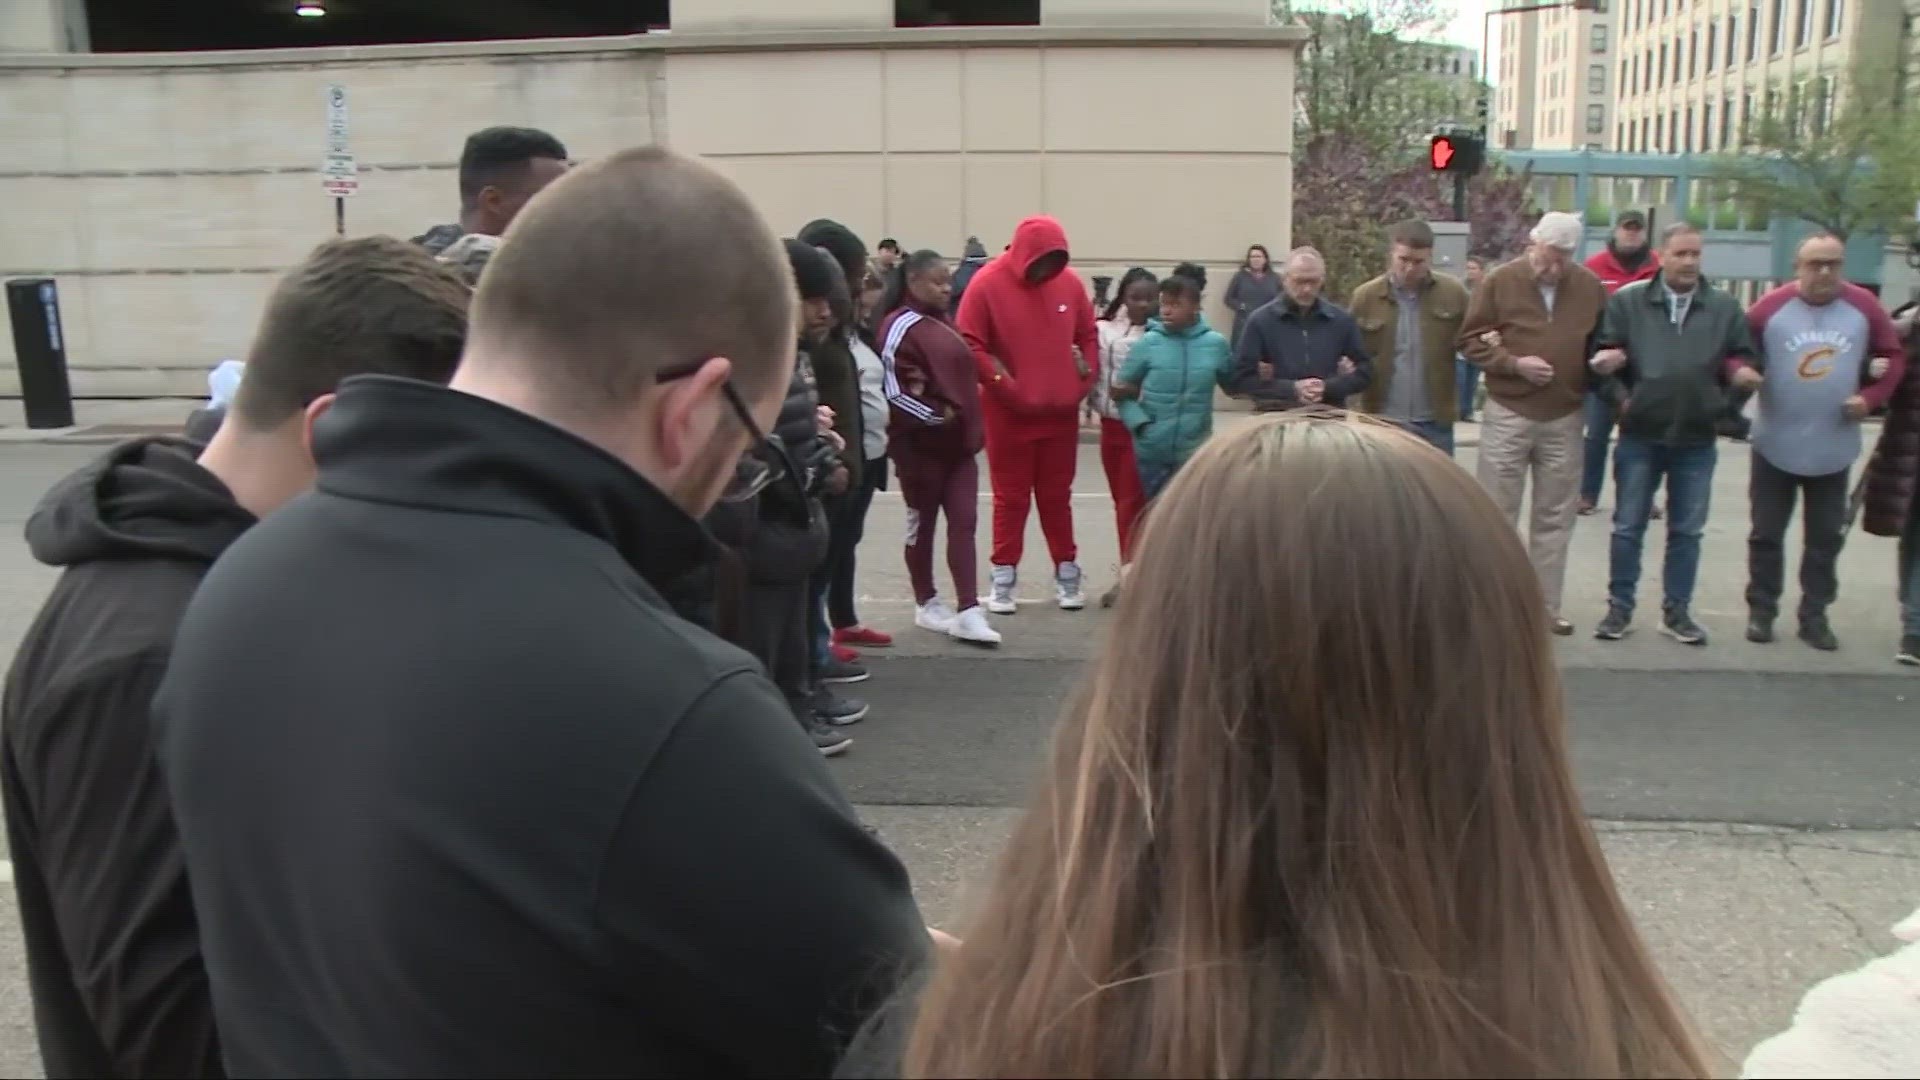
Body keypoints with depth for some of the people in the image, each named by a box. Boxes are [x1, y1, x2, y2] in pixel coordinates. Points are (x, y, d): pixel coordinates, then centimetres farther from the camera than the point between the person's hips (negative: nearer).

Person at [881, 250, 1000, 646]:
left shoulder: (943, 325, 14)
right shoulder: (901, 327, -13)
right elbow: (895, 391, -20)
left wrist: (971, 426, 8)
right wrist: (935, 416, -17)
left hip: (958, 442, 7)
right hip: (921, 444, -7)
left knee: (964, 522, 0)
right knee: (923, 523, 7)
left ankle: (968, 611, -2)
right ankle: (926, 604, 21)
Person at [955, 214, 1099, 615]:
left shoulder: (1070, 281, 2)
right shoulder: (988, 282, -10)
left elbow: (1088, 336, 11)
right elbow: (969, 344, -12)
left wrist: (1084, 382, 1)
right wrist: (1003, 385, -15)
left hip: (1061, 412, 3)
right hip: (1009, 412, -3)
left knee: (1057, 496, 12)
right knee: (1010, 498, 5)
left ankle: (1066, 574, 21)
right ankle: (1003, 579, 13)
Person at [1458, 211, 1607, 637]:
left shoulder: (1590, 286, 3)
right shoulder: (1500, 281, -4)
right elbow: (1471, 340, -4)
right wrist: (1514, 364, -17)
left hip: (1565, 418, 3)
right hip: (1508, 415, -3)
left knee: (1555, 518, 9)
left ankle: (1546, 607, 19)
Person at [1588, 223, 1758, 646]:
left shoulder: (1725, 306, 5)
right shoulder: (1627, 301, 0)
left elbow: (1743, 359, 12)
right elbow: (1603, 358, -1)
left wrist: (1740, 373, -8)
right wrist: (1620, 400, -11)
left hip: (1698, 439, 2)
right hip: (1640, 436, -2)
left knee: (1687, 531, 9)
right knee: (1628, 528, 6)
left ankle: (1676, 611, 20)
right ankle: (1620, 607, 16)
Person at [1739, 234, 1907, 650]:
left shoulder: (1864, 306, -1)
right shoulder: (1771, 307, -7)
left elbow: (1894, 356, 8)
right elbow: (1737, 352, 1)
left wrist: (1871, 397, -6)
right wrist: (1741, 372, -21)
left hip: (1834, 448, 2)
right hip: (1776, 446, -2)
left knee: (1826, 537, 9)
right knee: (1766, 533, 7)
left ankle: (1814, 616, 20)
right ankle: (1761, 610, 19)